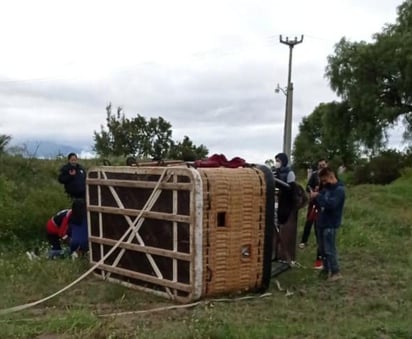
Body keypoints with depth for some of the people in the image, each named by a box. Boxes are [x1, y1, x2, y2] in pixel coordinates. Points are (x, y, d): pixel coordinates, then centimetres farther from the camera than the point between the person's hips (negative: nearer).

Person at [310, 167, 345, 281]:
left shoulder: (339, 189, -16)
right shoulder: (326, 188, 10)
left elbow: (331, 204, -30)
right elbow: (321, 202, 15)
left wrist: (318, 196, -23)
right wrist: (315, 196, -6)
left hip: (330, 225, -8)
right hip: (322, 222, 8)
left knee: (329, 249, -4)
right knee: (323, 248, 15)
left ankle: (336, 272, 7)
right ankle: (326, 269, 27)